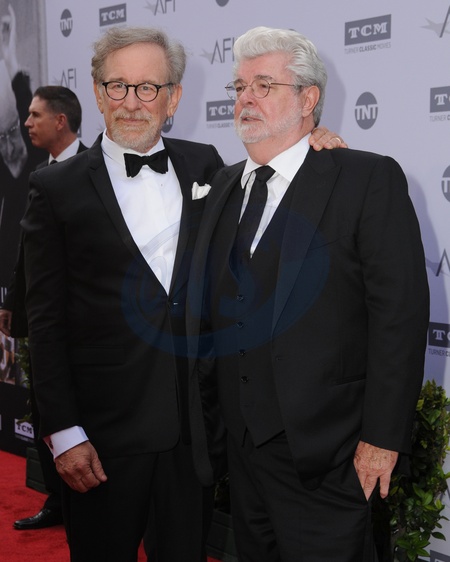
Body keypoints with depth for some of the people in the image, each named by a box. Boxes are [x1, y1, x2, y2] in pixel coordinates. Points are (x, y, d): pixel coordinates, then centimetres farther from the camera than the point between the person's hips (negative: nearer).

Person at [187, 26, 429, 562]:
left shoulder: (370, 180, -9)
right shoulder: (224, 185, 11)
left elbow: (400, 313, -14)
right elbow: (207, 305, 12)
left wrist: (384, 438, -16)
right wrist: (208, 414, 8)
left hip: (322, 451, -6)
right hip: (238, 441, 6)